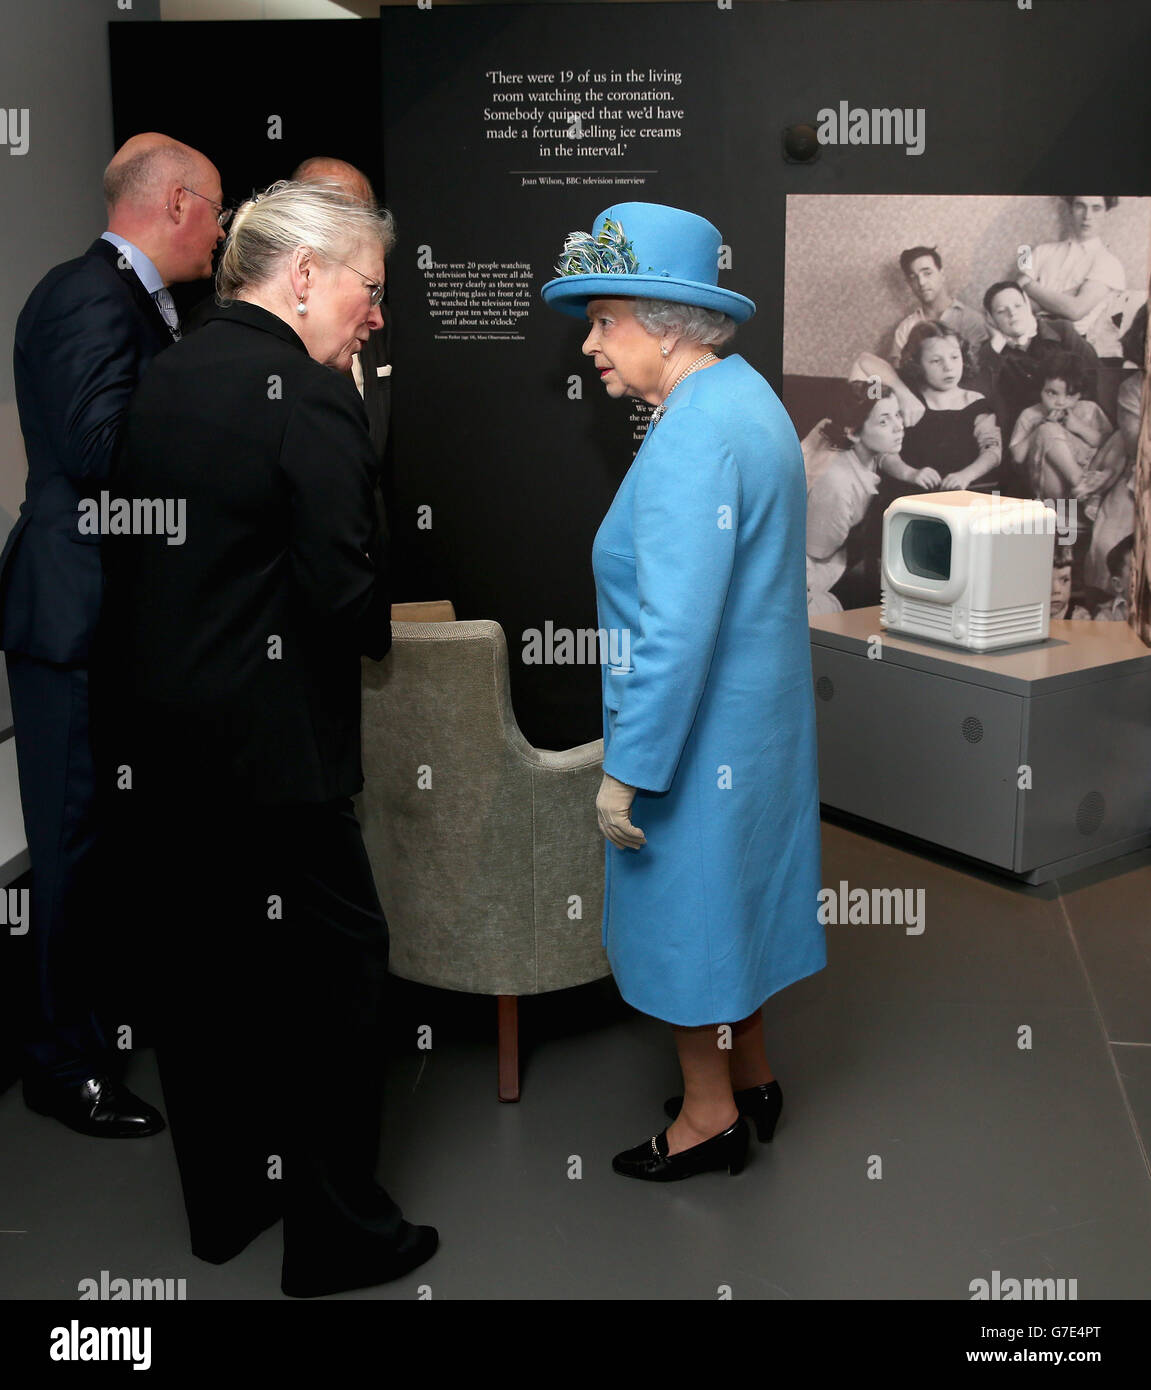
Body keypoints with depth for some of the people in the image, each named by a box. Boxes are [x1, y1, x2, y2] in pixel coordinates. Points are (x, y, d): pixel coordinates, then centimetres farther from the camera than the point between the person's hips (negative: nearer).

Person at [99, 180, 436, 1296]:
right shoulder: (310, 396, -15)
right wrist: (389, 624, 0)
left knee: (205, 964, 17)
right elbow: (343, 590, -20)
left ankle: (222, 1206, 33)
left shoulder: (164, 376, 9)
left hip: (159, 735, 8)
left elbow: (130, 555, 11)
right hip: (270, 744, -8)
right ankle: (335, 1233, 18)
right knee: (334, 963, 6)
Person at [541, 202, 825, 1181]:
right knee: (733, 895, 22)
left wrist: (626, 770, -22)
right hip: (755, 716, 10)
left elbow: (677, 630, -28)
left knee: (686, 910, 7)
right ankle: (751, 1078, 39)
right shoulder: (748, 395, 7)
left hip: (695, 731, -10)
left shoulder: (691, 439, -24)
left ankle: (710, 1119, 25)